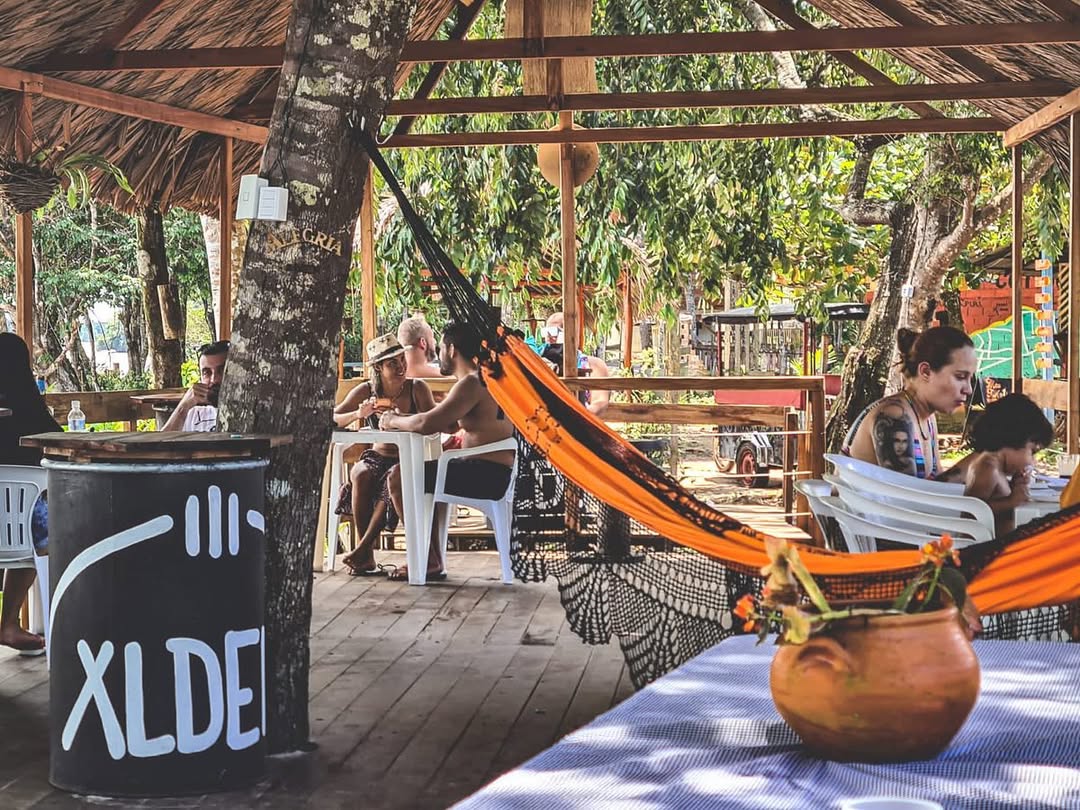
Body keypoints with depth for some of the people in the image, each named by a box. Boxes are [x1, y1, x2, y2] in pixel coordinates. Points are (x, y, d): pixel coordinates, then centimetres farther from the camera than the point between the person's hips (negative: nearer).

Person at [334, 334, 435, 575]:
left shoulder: (417, 388, -5)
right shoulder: (366, 391, -1)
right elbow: (331, 420, -6)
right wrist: (358, 414, -25)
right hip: (377, 456, 2)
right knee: (360, 475, -32)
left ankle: (363, 549, -27)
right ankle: (367, 556, -26)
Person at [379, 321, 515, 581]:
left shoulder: (472, 383, -16)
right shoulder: (480, 380, 18)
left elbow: (427, 424, -23)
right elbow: (449, 425, 22)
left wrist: (393, 421, -4)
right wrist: (401, 419, 13)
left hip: (486, 475, -11)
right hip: (488, 473, 11)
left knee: (399, 477, -10)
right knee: (422, 476, 28)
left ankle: (427, 562, -4)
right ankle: (432, 561, 22)